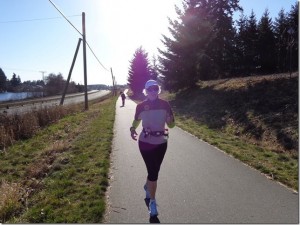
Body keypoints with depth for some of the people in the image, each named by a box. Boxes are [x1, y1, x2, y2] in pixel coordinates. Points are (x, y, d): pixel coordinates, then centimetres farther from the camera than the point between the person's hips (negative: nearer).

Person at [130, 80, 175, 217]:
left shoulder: (164, 104, -5)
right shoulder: (141, 106, -7)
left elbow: (171, 125, -2)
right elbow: (136, 121, 10)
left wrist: (170, 121, -25)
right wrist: (132, 129, -11)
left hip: (161, 143, 3)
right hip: (146, 142, -2)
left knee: (154, 170, 18)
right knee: (153, 171, -4)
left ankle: (147, 186, 50)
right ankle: (152, 202, 15)